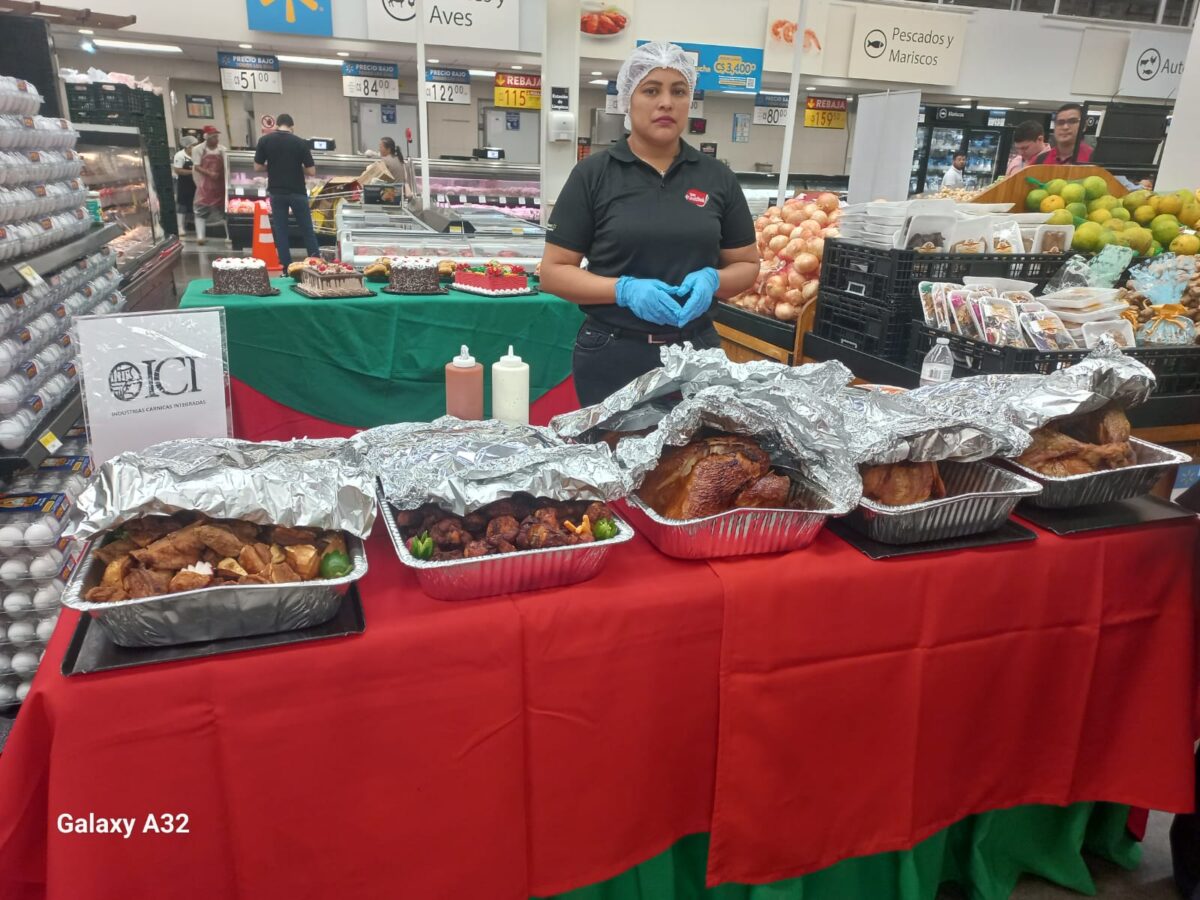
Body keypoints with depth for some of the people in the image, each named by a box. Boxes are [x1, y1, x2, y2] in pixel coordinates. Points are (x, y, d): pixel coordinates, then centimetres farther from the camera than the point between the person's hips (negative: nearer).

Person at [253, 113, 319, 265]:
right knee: (307, 230, 8)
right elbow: (311, 171, -8)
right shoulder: (301, 143, -7)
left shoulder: (264, 140, -3)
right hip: (297, 192, -1)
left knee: (280, 231, 8)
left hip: (276, 192, 1)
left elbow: (257, 167, 0)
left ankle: (287, 267, 7)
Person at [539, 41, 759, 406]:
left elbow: (747, 265, 11)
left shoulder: (717, 177, 5)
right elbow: (554, 271, -3)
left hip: (695, 351, 3)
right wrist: (624, 289, -19)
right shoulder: (592, 174, -2)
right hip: (612, 355, -2)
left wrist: (712, 280, -11)